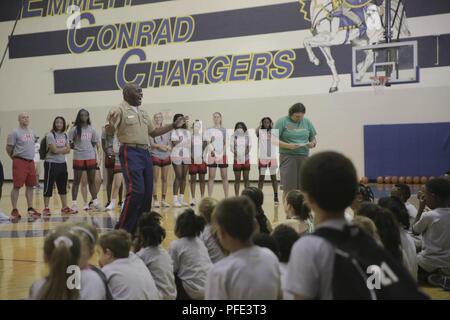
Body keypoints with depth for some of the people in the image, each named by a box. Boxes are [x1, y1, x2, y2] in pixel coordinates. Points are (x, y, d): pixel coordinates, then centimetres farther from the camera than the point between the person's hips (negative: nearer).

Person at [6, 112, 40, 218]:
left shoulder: (31, 132, 14)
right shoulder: (15, 132, -7)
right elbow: (8, 148, -6)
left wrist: (31, 156, 16)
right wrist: (15, 158, 2)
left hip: (31, 162, 7)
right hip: (19, 162, -7)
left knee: (30, 186, 10)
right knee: (17, 186, -5)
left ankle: (30, 209, 17)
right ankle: (14, 210, 1)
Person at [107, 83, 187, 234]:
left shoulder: (143, 113, 19)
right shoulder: (120, 110, -5)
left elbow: (153, 132, 26)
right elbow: (110, 133, -14)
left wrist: (174, 125, 22)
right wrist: (111, 123, -36)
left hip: (145, 153, 8)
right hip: (130, 153, -8)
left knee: (147, 192, 6)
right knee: (136, 191, -17)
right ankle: (122, 230, -9)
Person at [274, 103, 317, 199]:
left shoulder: (307, 122, 12)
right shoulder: (282, 122, -1)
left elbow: (313, 138, 17)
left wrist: (313, 143, -7)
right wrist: (288, 146, -19)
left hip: (304, 157, 4)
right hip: (288, 156, -4)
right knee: (288, 189, -6)